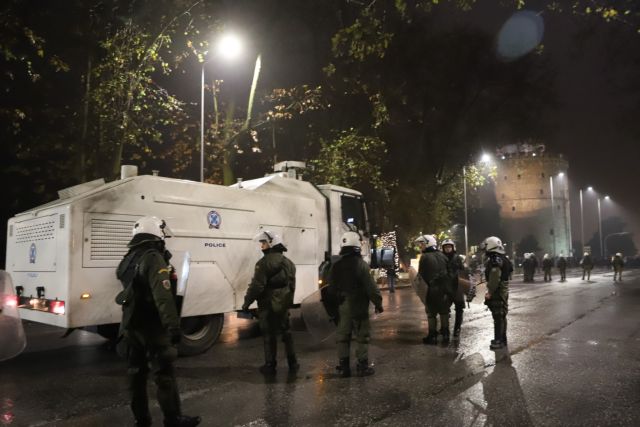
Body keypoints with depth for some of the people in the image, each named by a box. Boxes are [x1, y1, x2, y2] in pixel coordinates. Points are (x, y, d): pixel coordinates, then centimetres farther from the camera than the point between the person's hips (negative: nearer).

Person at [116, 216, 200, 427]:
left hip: (131, 326, 9)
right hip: (152, 327, -9)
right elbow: (163, 296, -29)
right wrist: (173, 325, -31)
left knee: (136, 373, 15)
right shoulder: (153, 258, -20)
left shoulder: (128, 259, 11)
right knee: (164, 374, -1)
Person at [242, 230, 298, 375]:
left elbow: (257, 286, -20)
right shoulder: (288, 263, 10)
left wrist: (247, 302, -11)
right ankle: (293, 364, 21)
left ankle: (270, 366, 12)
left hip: (268, 305, -7)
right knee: (286, 333, 16)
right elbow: (292, 285, 13)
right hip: (283, 305, 7)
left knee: (269, 335, 4)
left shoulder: (264, 262, -16)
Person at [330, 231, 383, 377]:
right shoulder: (360, 264, -13)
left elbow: (331, 287, 8)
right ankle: (362, 367, 10)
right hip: (358, 306, -5)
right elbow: (371, 287, -15)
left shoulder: (335, 265, 4)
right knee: (362, 336, 6)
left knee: (342, 336, 11)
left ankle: (343, 367, 15)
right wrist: (378, 303, -6)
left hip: (341, 307, 5)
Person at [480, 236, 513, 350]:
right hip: (503, 292, 10)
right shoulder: (503, 259, 13)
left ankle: (499, 340, 3)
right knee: (501, 316, 17)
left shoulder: (494, 260, -20)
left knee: (498, 317, -3)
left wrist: (490, 292, -17)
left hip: (497, 293, -10)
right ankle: (501, 338, 27)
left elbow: (494, 279, -26)